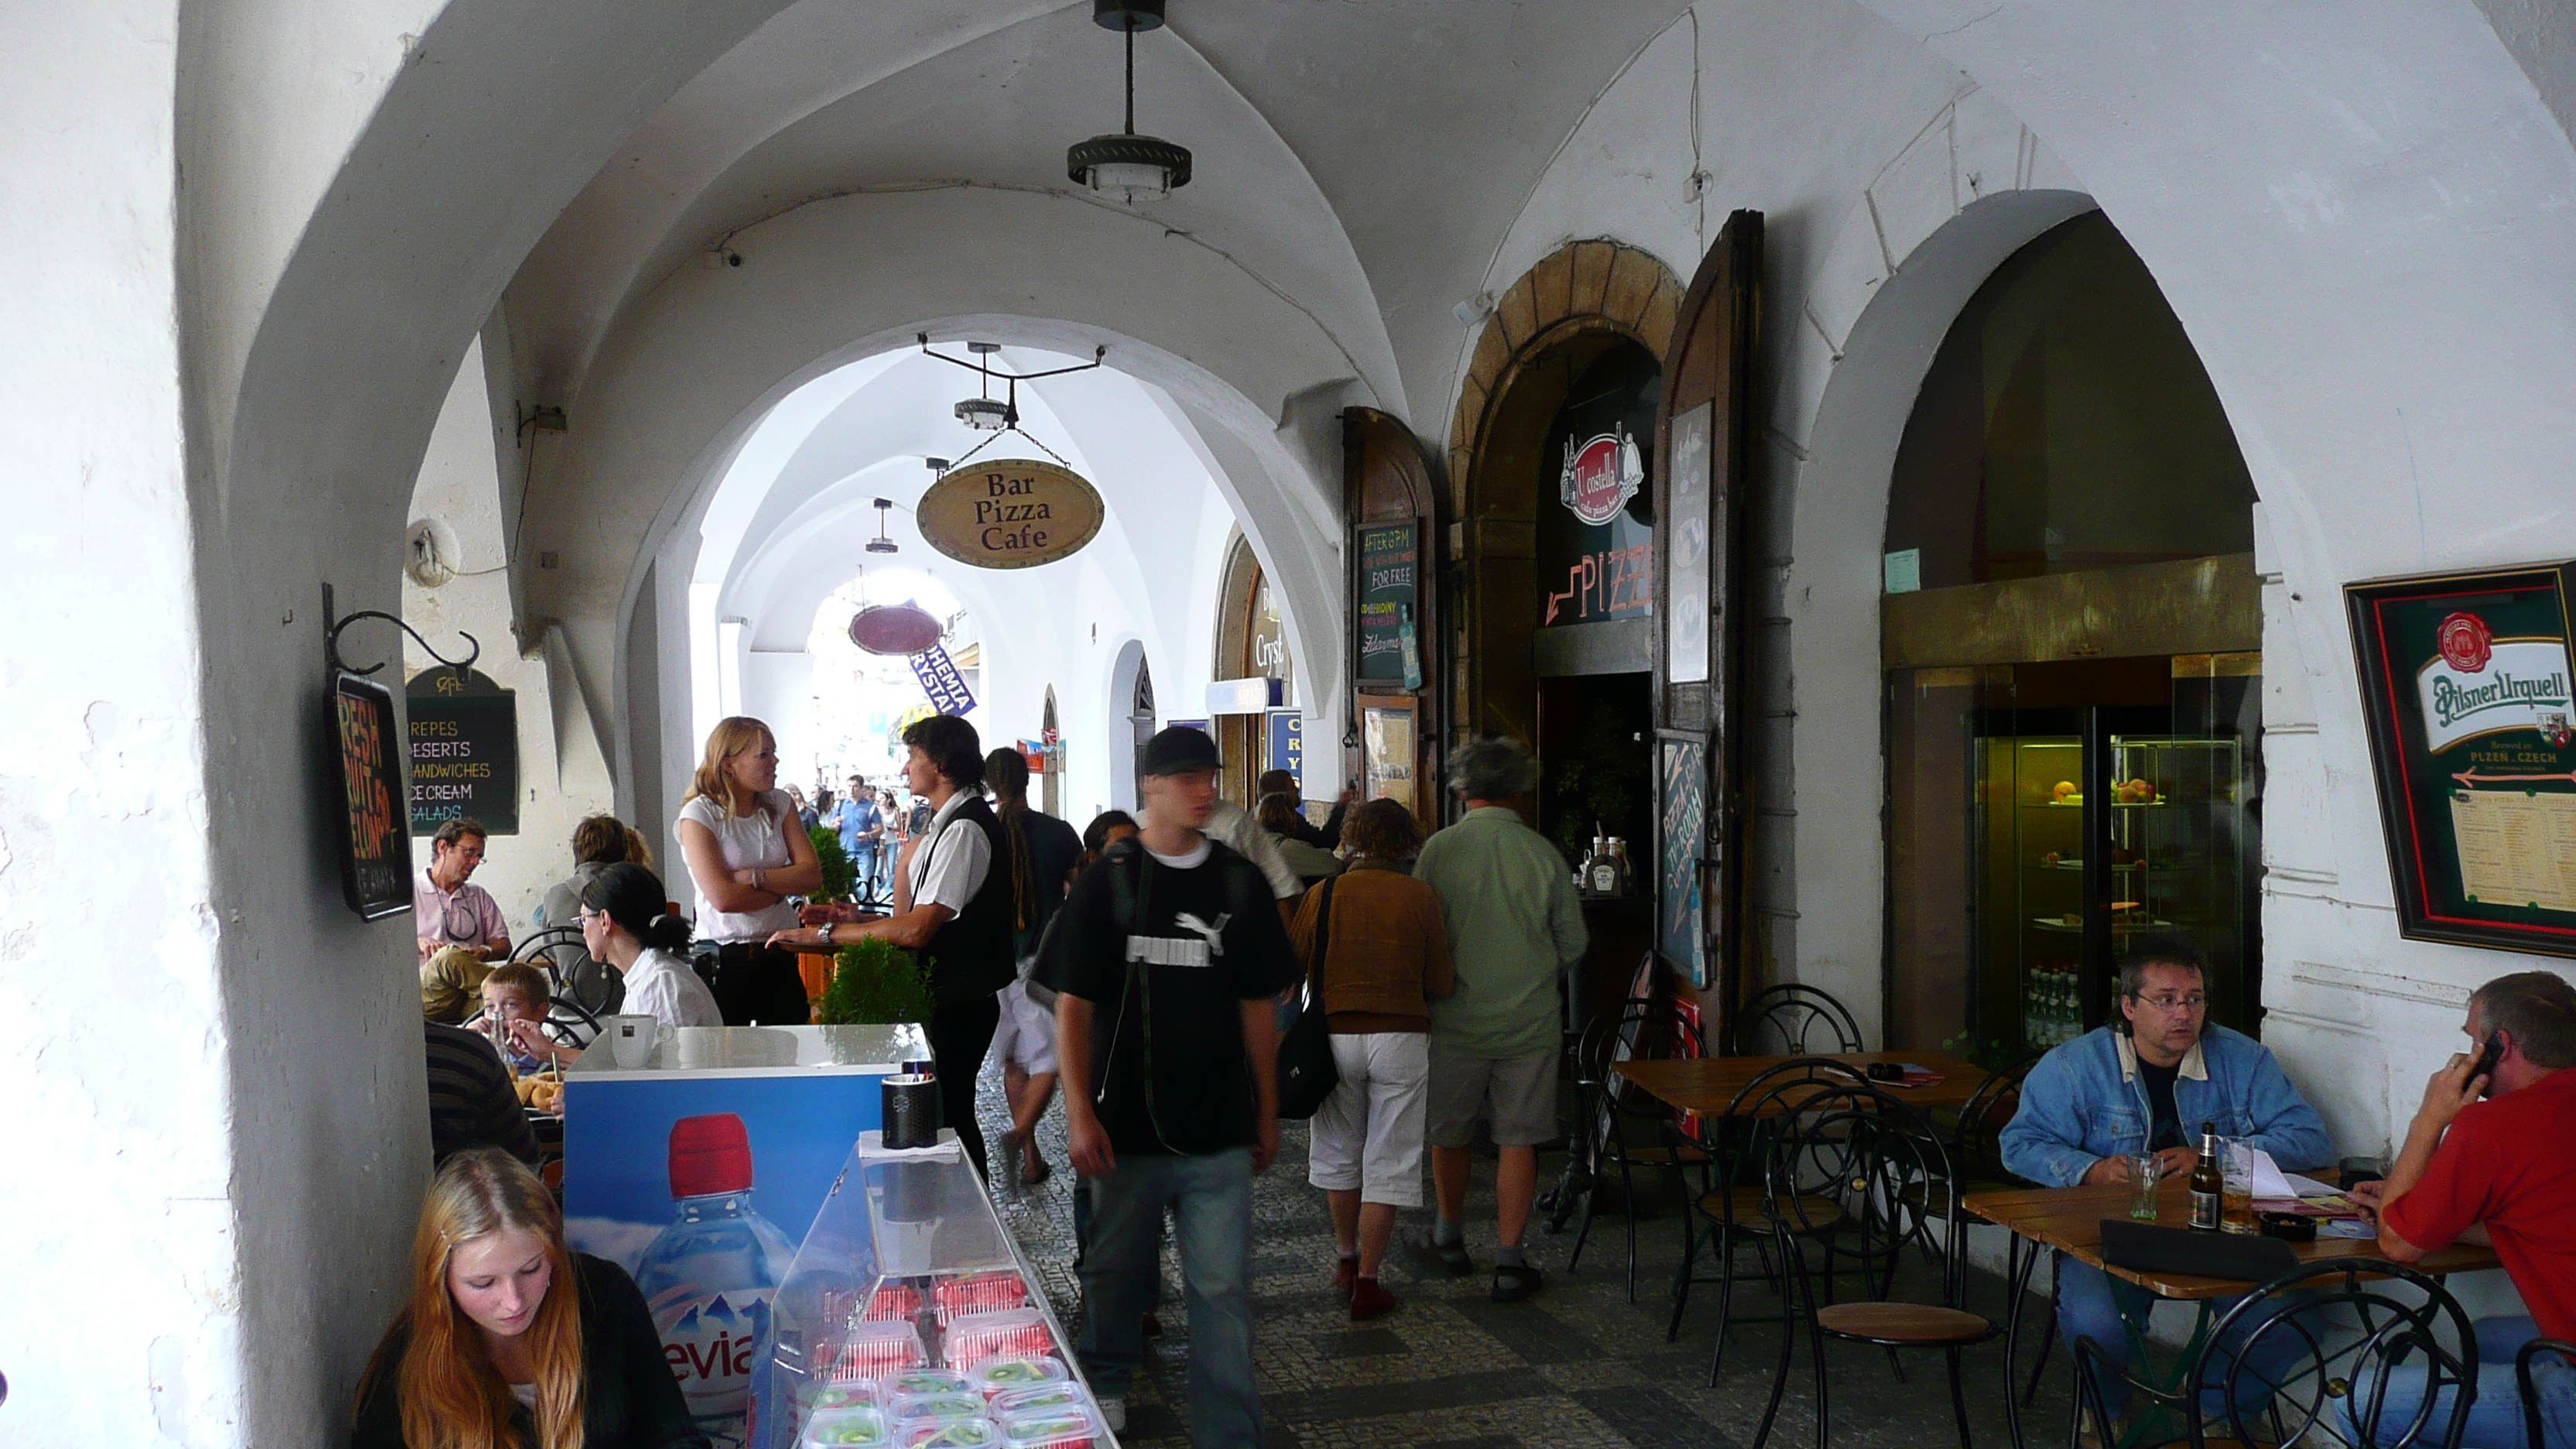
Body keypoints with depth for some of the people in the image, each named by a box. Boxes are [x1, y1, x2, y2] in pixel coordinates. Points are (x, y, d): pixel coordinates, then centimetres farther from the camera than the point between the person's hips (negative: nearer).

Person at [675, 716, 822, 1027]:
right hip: (725, 959, -4)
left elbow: (812, 875, -2)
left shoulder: (780, 804, 7)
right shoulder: (699, 815, -8)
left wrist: (757, 878, -16)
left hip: (780, 956, 4)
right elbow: (723, 897, -18)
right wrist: (784, 885, -6)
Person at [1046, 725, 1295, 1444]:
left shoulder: (1240, 883, 4)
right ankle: (1106, 1383, 40)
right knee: (1116, 1270, 14)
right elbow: (1073, 1005, -3)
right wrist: (1080, 1114, -10)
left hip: (1219, 1133, 1)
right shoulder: (1107, 882, -3)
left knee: (1222, 1289, 1)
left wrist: (1267, 1113, 10)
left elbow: (1256, 1007, 10)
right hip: (1126, 1129, -1)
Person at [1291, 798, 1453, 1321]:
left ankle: (1347, 1259, 34)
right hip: (1402, 1037, -2)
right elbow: (1442, 984, 0)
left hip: (1336, 1036, 2)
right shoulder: (1421, 897, -4)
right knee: (1387, 1162, 6)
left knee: (1340, 1152, 20)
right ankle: (1367, 1282, 7)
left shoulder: (1324, 894, -2)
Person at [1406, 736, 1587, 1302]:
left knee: (1449, 1134, 16)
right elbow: (1574, 943, 3)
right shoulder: (1544, 854, -6)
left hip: (1457, 1020, 0)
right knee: (1518, 1139, 8)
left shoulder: (1438, 849, -10)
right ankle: (1509, 1261, 9)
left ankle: (1451, 1242, 31)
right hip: (1529, 1021, 0)